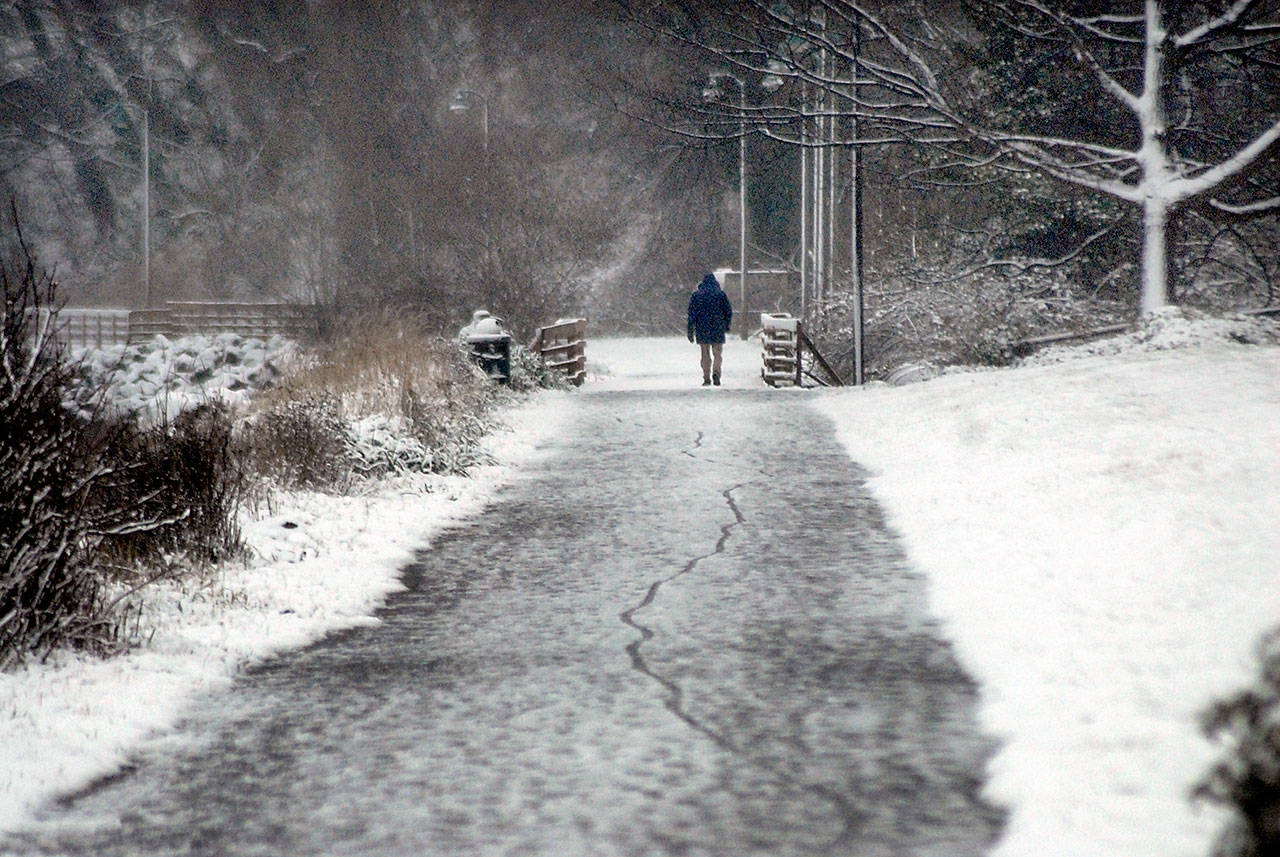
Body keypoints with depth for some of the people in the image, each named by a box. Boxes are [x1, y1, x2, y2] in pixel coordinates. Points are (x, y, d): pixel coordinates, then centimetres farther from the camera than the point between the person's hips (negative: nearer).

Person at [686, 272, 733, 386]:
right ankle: (716, 373, -15)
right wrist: (727, 325, 18)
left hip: (702, 330, 1)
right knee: (718, 353, 6)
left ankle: (707, 378, 5)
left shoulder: (696, 295, 2)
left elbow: (692, 314, 0)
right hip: (718, 330, -1)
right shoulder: (721, 294, 0)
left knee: (706, 355, 8)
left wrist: (691, 332, 3)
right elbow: (729, 311, 2)